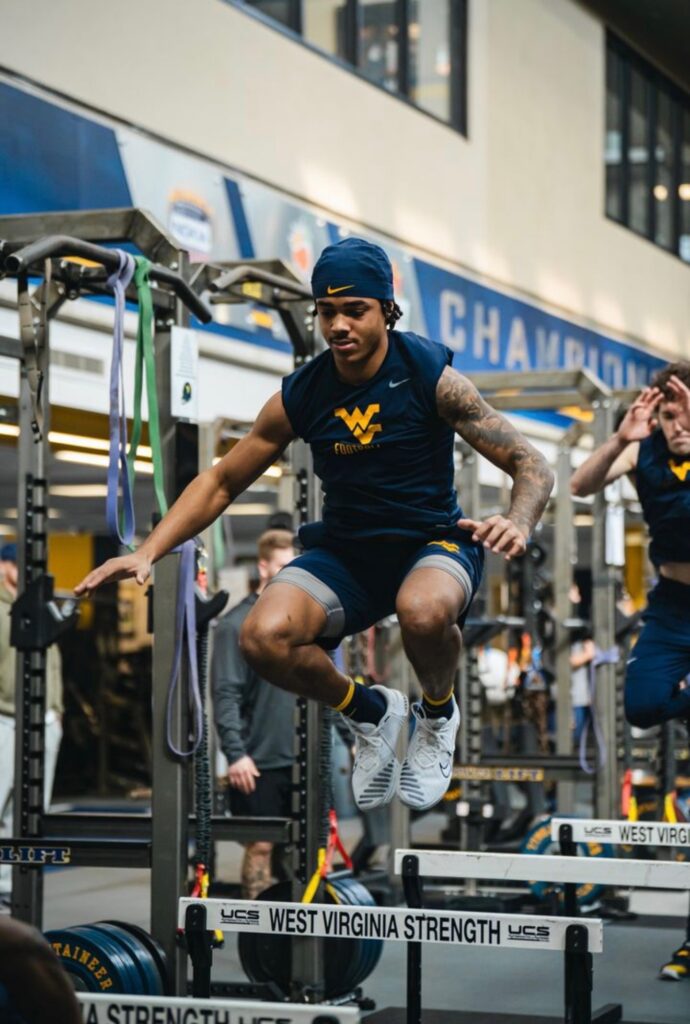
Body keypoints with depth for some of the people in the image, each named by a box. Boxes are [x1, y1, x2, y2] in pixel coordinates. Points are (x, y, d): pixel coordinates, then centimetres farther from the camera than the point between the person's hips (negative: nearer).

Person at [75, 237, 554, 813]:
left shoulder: (431, 375, -12)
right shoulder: (300, 396, -4)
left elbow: (532, 468, -13)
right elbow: (221, 482, 7)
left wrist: (517, 524, -35)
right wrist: (148, 553, -6)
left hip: (432, 543, -3)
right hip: (344, 550, 3)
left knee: (424, 612, -40)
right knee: (263, 639, -27)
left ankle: (438, 714, -1)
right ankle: (369, 714, 6)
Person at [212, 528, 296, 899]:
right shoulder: (239, 624, -7)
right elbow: (226, 695, -12)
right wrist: (235, 753, -20)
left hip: (300, 757, 6)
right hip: (260, 760, -5)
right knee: (261, 845, 0)